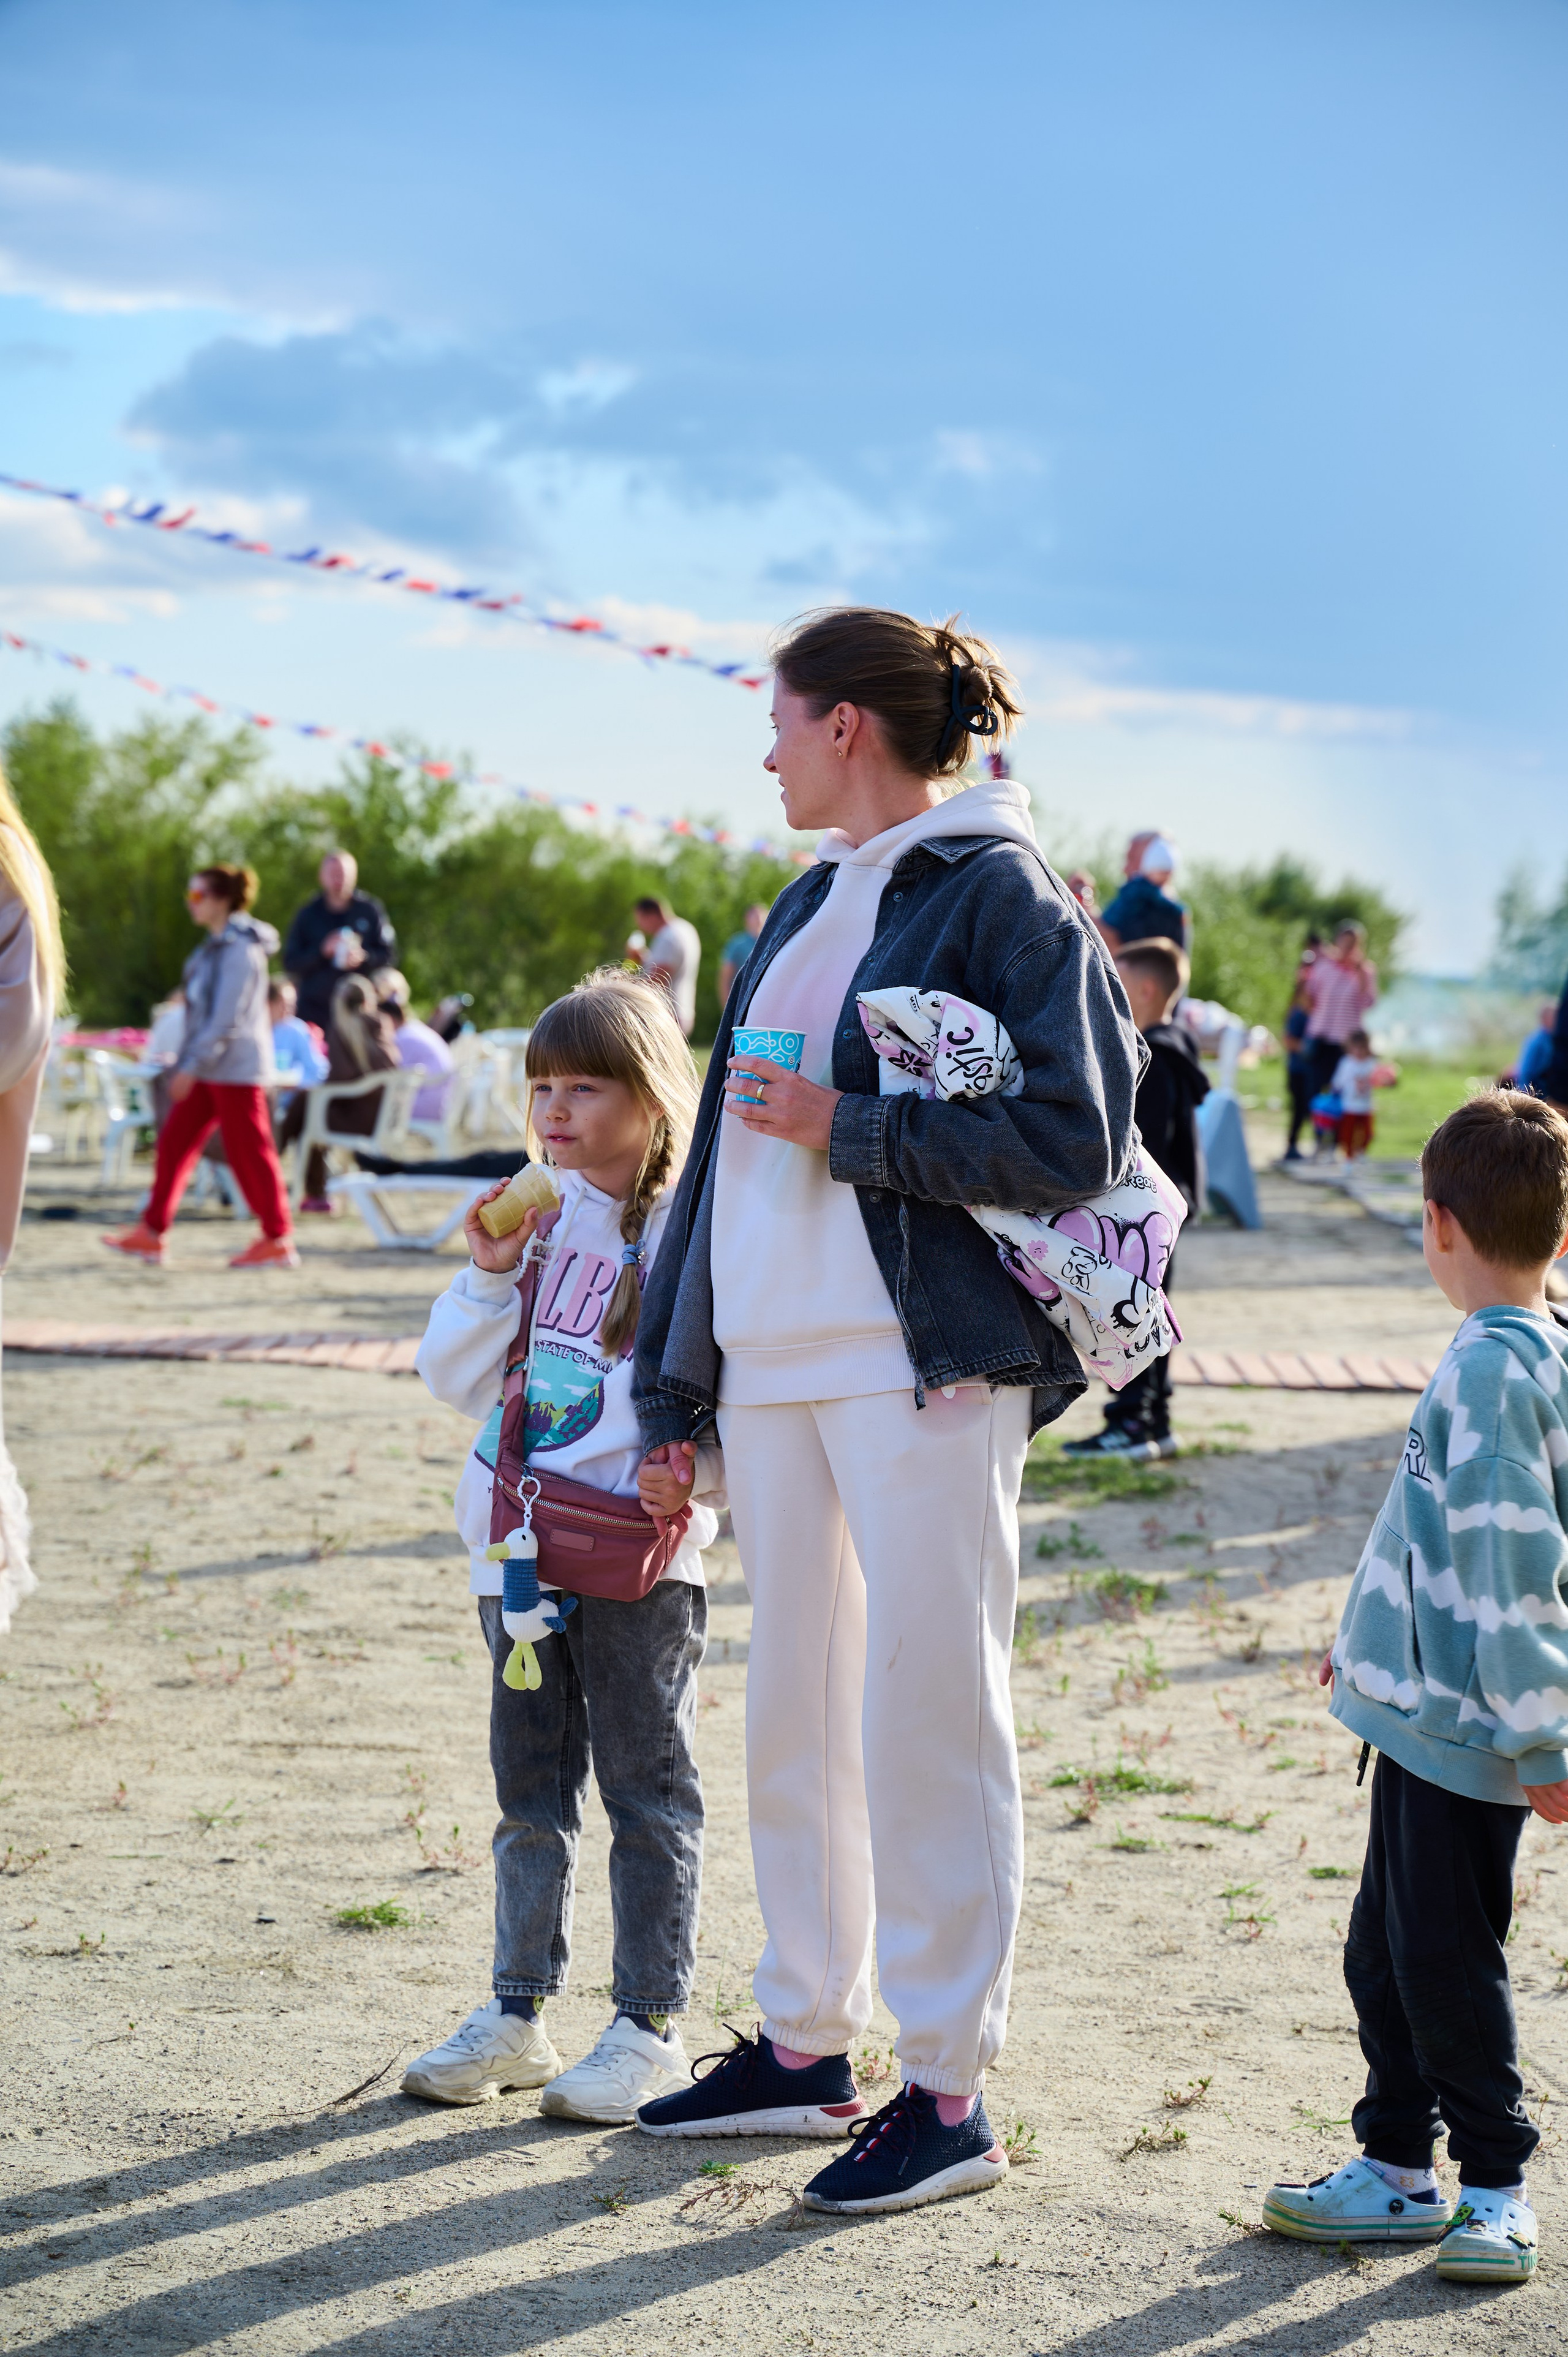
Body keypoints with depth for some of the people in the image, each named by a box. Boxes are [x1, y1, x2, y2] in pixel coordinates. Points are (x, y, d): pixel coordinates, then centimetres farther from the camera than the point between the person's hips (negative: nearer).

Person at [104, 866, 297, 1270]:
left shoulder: (240, 949, -16)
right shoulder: (217, 945, 14)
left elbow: (227, 1017, -21)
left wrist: (192, 1065, -22)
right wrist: (187, 1064, 19)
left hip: (235, 1069, -10)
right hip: (210, 1069, 10)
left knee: (249, 1153, -4)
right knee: (173, 1144, 8)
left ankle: (278, 1240, 4)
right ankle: (151, 1234, 12)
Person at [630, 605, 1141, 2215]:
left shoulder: (998, 894, -6)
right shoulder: (810, 902, 19)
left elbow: (1074, 1141, -15)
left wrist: (847, 1129, -15)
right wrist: (674, 1384, 17)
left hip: (923, 1367, -8)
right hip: (774, 1360, 8)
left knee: (924, 1716, -5)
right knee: (792, 1713, 13)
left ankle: (948, 2093, 4)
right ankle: (805, 2046, 25)